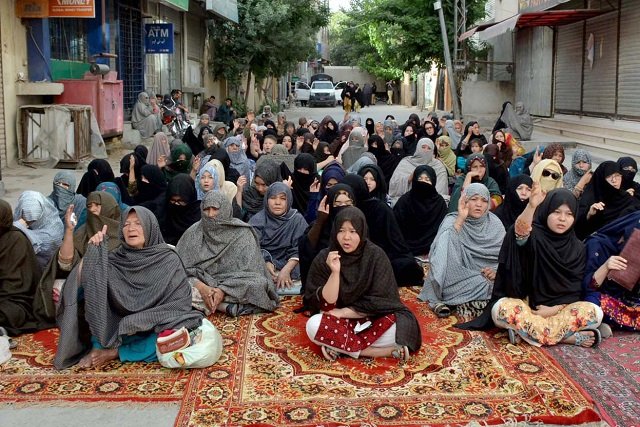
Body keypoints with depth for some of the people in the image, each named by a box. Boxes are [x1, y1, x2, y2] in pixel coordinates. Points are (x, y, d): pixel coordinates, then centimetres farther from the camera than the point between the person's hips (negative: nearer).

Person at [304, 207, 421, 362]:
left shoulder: (376, 255, -11)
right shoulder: (324, 258, -8)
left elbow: (378, 302, -12)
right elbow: (325, 304, -14)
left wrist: (343, 312, -13)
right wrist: (335, 272, -27)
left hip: (372, 320, -1)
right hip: (340, 324, 1)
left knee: (404, 325, -31)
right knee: (313, 326, -31)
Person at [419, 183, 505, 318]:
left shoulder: (495, 224, 5)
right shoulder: (452, 220, -3)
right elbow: (443, 248, -22)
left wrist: (496, 271, -16)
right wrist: (460, 220, -27)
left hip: (486, 278, 3)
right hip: (456, 279, -2)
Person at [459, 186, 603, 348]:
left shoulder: (577, 247, 2)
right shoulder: (533, 237, -9)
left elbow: (575, 288, 0)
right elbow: (520, 233, -36)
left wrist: (555, 309, -17)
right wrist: (531, 206, -55)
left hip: (560, 307, 2)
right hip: (527, 306, -2)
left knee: (595, 312, -23)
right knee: (502, 308, -35)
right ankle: (572, 337, -27)